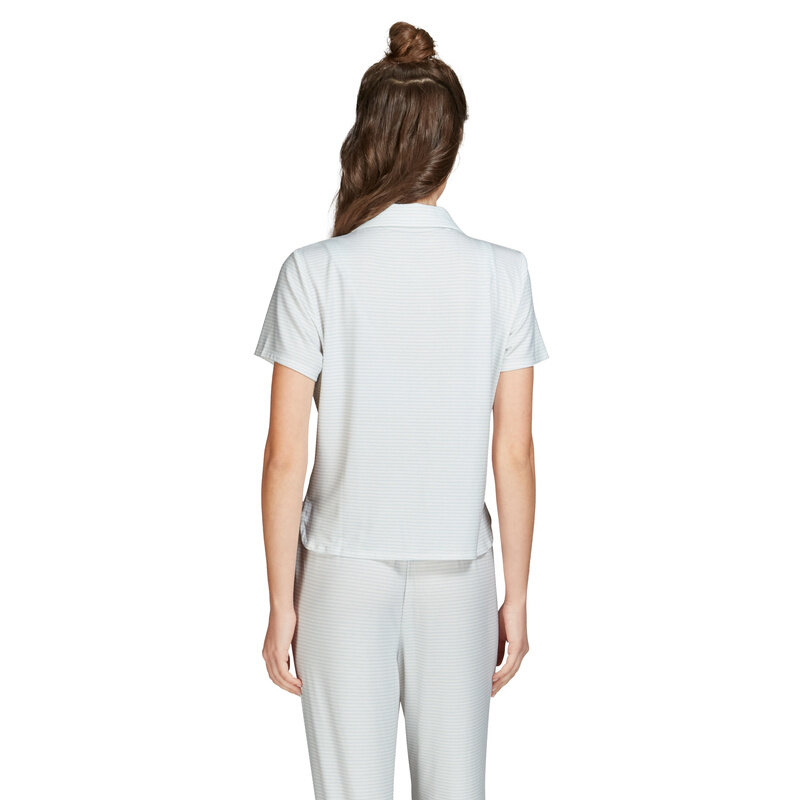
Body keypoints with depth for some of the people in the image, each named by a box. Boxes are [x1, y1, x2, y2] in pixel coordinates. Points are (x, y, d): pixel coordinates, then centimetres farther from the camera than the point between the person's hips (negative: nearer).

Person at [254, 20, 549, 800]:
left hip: (345, 572, -1)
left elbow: (285, 456, -10)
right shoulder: (501, 274, -7)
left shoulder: (316, 273, -12)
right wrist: (516, 598, 6)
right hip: (456, 570, 2)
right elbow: (515, 456, -4)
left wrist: (280, 603, 0)